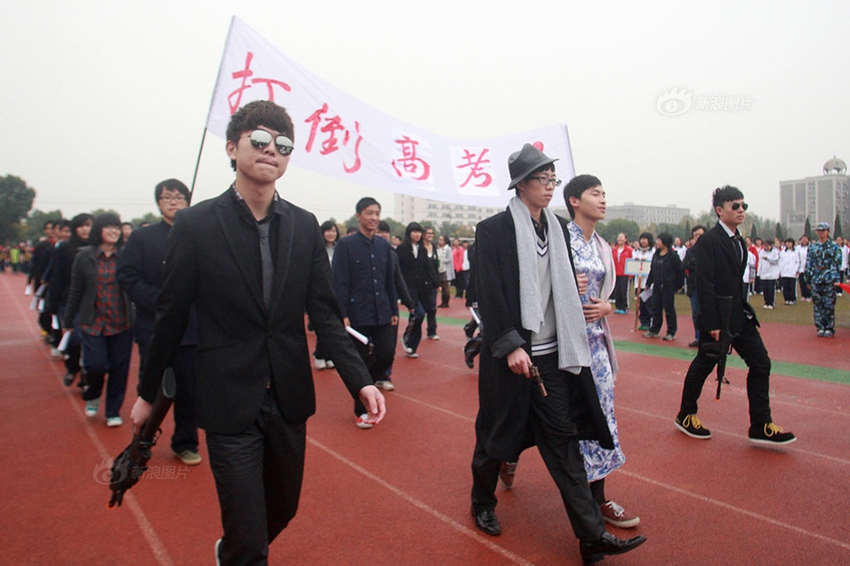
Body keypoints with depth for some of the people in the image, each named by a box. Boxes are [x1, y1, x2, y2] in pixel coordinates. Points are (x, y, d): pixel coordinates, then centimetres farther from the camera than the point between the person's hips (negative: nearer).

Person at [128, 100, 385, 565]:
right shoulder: (195, 224, -8)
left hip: (289, 398, 4)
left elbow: (325, 313, -1)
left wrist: (360, 381, -12)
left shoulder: (305, 226, 0)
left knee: (283, 508, 22)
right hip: (229, 400, -4)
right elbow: (172, 316, -1)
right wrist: (148, 392, 7)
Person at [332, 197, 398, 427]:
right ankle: (360, 411, 20)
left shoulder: (384, 245, 8)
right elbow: (340, 283, -10)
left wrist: (394, 310, 11)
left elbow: (390, 281, 13)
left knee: (387, 355, 1)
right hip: (357, 315, -4)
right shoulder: (346, 244, -6)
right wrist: (342, 315, -15)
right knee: (360, 362, 4)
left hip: (382, 314, 5)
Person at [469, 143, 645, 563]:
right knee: (497, 433, 11)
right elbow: (488, 295, -13)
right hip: (510, 353, -4)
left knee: (563, 439, 6)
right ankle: (483, 504, 35)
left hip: (552, 353, 5)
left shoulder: (558, 227, 9)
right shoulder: (493, 230, -9)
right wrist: (511, 346, -18)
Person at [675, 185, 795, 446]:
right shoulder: (708, 241, -14)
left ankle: (761, 426, 10)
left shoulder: (738, 241, 12)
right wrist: (712, 323, -22)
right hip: (717, 318, -8)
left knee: (761, 364, 4)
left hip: (740, 316, 8)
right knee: (703, 365, 5)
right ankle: (686, 415, 23)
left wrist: (749, 314, 13)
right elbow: (704, 284, -19)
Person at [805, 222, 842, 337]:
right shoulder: (812, 246, 10)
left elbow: (837, 263, -3)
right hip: (815, 279, 3)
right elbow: (808, 263, 11)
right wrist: (808, 278, 8)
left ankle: (829, 329, 6)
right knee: (817, 304, 3)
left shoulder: (834, 246, 2)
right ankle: (820, 327, 11)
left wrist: (836, 279, -10)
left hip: (829, 280, -3)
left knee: (829, 305, -1)